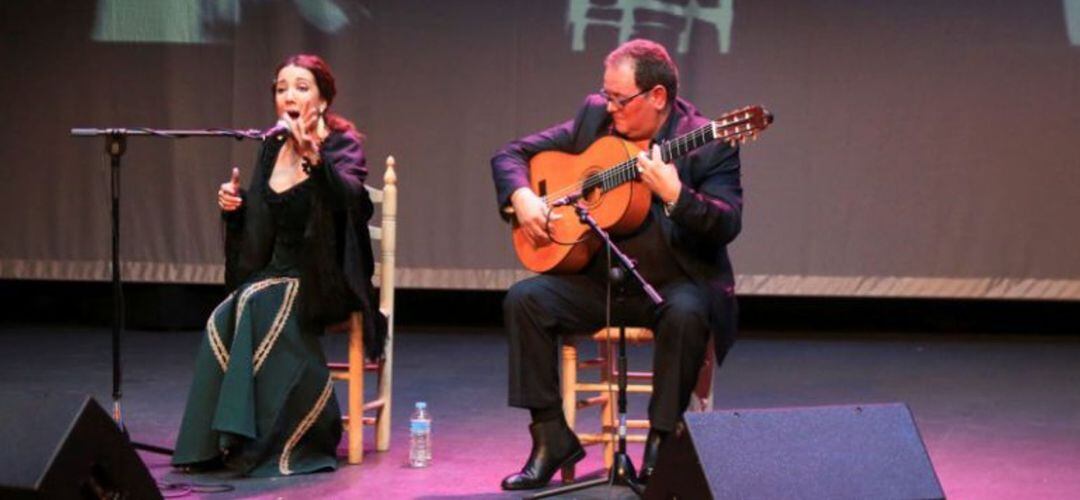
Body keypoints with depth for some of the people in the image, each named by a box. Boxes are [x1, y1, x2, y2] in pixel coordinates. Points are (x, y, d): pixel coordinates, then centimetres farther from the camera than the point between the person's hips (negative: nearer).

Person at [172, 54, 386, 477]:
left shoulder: (342, 144, -5)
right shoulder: (273, 147, 12)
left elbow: (349, 195, -29)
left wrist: (313, 157, -46)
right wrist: (233, 206, 1)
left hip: (326, 280, -5)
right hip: (278, 273, 5)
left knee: (261, 305, -33)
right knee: (224, 319, -24)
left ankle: (281, 441, -27)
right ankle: (215, 443, -20)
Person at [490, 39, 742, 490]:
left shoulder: (708, 144, -10)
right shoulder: (594, 117, 4)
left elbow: (726, 227, -20)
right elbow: (510, 155, 10)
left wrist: (674, 194, -35)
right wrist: (522, 197, -11)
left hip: (677, 282, -4)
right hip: (598, 278, 4)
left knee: (686, 313, -37)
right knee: (524, 298, -19)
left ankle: (661, 442, -20)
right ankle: (551, 437, -11)